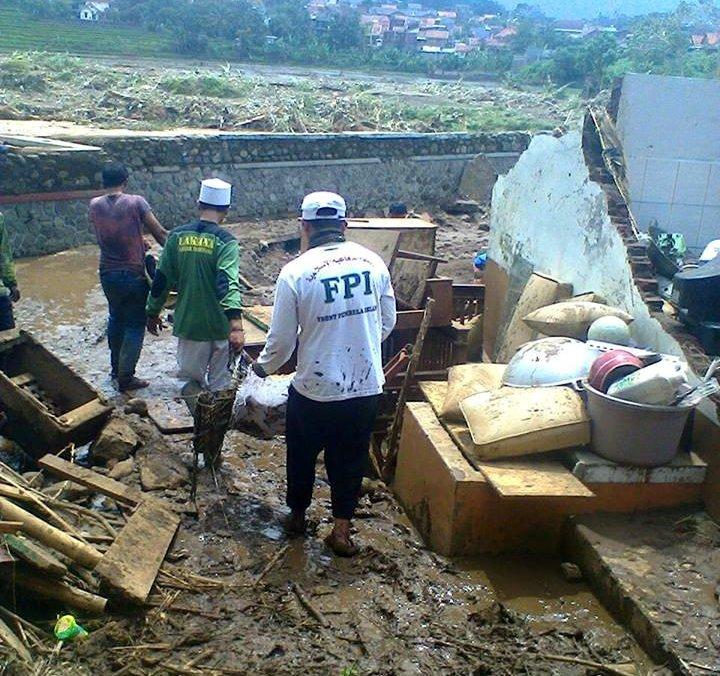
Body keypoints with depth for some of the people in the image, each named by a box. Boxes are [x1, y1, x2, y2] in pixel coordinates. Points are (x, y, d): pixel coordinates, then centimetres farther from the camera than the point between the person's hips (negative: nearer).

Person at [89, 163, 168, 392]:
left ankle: (116, 367, 36)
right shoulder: (136, 202, -13)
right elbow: (159, 233, -11)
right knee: (135, 325, 7)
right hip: (133, 274, -4)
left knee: (116, 318, 25)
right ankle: (125, 377, 8)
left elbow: (100, 236, 9)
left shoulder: (95, 206, -1)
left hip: (108, 274, 5)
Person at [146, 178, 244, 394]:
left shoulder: (178, 236, 0)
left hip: (187, 323, 3)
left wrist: (153, 312, 19)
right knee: (219, 385, 13)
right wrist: (236, 325, -35)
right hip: (218, 326, -3)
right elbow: (229, 285, -27)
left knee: (191, 377, 21)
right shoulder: (225, 242, -12)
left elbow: (161, 279, 5)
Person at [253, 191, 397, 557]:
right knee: (350, 458, 19)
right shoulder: (373, 262, -3)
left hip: (315, 389, -2)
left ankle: (297, 514, 41)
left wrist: (264, 366, 13)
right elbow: (387, 323, 7)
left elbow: (282, 339, -8)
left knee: (302, 454, 22)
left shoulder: (295, 272, -14)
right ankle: (341, 530, 27)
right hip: (367, 387, 3)